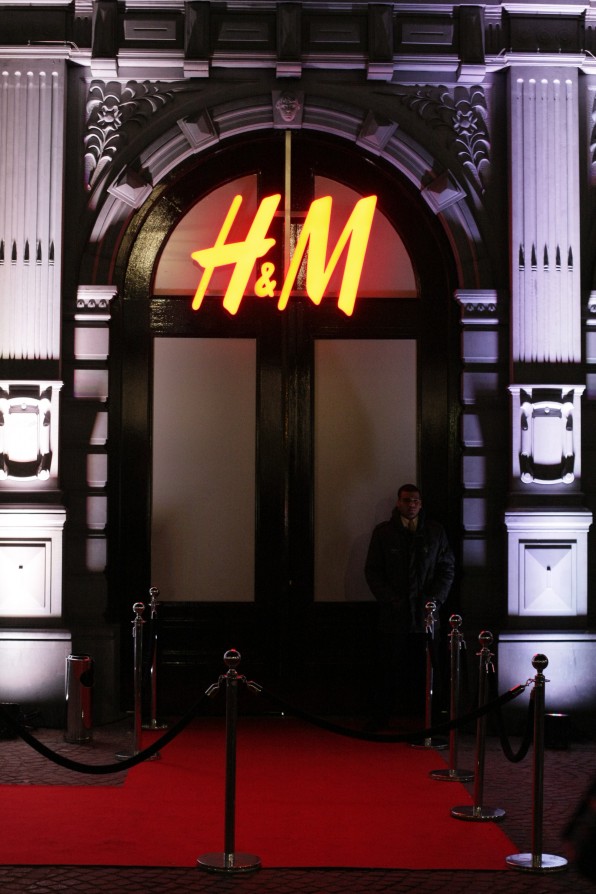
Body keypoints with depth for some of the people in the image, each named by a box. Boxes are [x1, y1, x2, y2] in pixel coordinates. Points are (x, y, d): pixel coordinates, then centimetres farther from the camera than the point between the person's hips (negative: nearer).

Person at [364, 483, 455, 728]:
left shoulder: (435, 532, 9)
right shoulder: (383, 532, 6)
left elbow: (448, 568, 10)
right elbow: (372, 570, 5)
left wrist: (434, 599, -2)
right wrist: (390, 600, -5)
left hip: (425, 615, 1)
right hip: (393, 616, -1)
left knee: (425, 669, -1)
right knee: (388, 669, 1)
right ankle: (379, 718, 9)